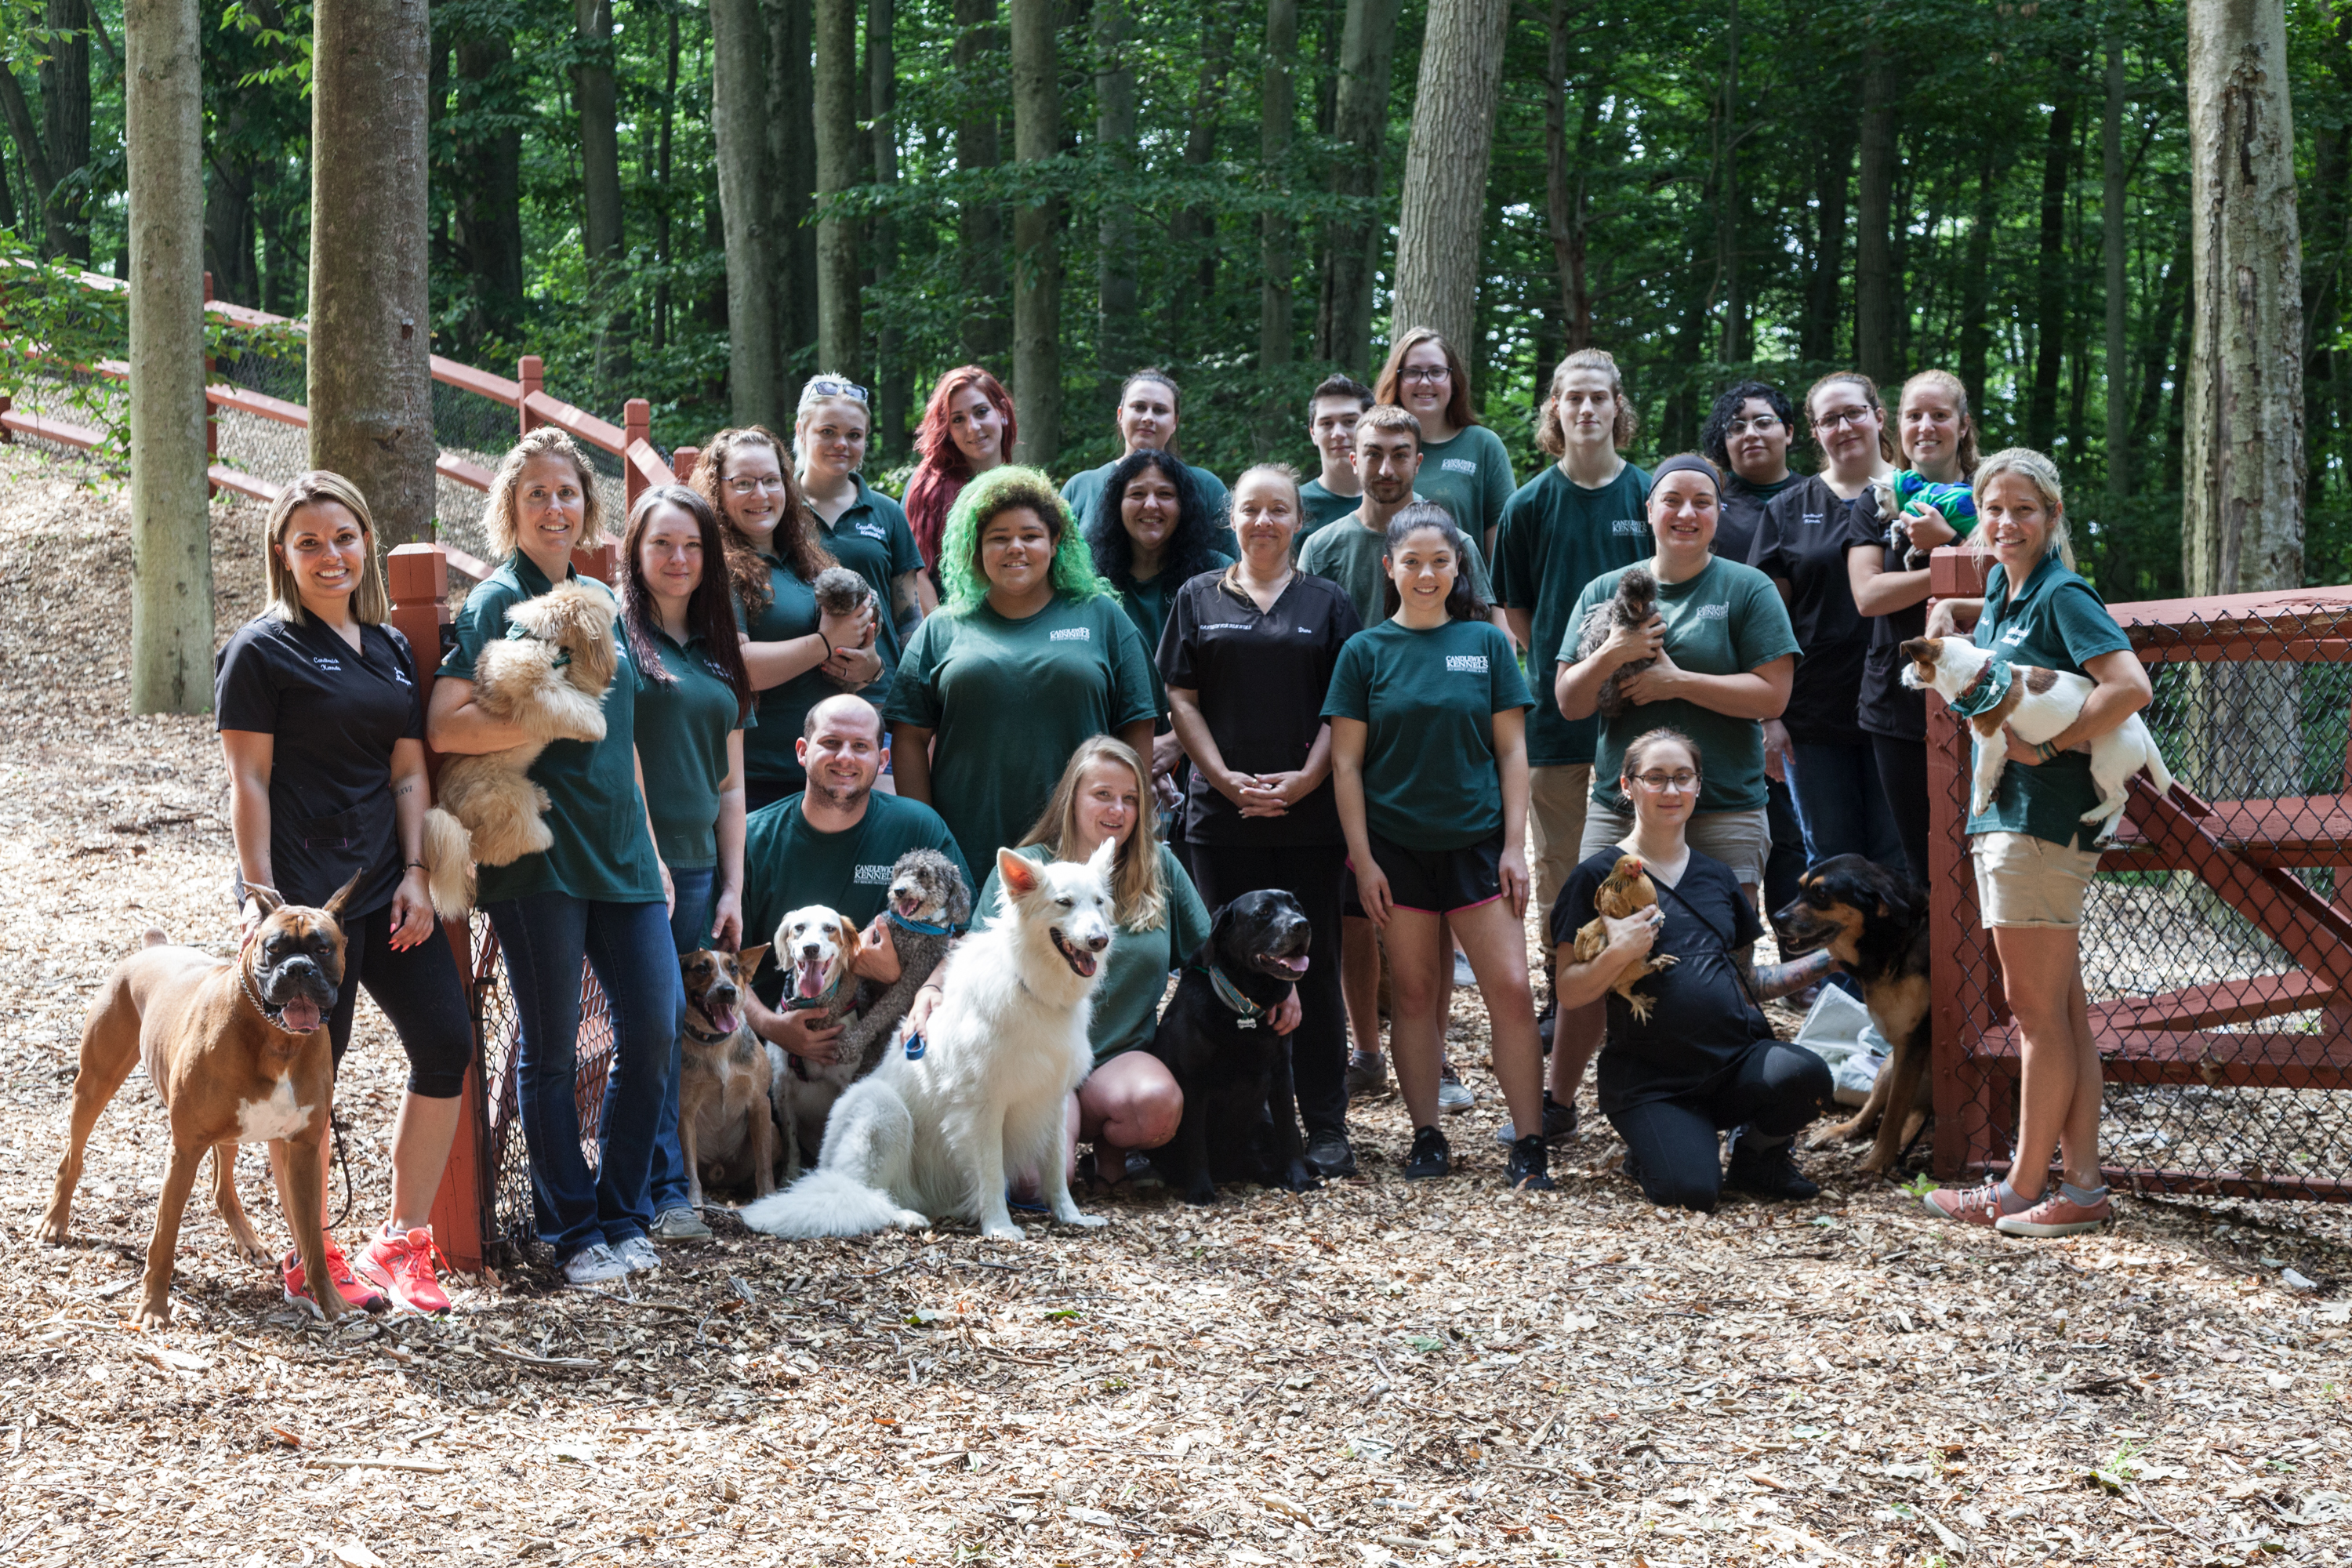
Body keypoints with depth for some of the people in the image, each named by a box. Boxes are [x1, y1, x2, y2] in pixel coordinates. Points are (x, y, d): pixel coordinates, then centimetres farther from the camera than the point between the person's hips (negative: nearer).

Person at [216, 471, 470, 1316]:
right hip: (302, 889, -6)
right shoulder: (262, 650, -4)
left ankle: (401, 1244, 12)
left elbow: (410, 771, 13)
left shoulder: (391, 649, 15)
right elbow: (249, 781, -8)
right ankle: (309, 1257, 13)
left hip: (383, 885, 7)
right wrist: (261, 896, -14)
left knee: (446, 1043, 1)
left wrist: (415, 874, 2)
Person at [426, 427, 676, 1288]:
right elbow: (445, 727, -16)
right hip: (537, 853, -6)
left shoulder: (601, 601, 15)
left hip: (619, 851, 6)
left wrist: (651, 850, 19)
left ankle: (622, 1215, 17)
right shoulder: (497, 602, -5)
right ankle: (574, 1233, 12)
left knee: (654, 1028, 2)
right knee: (551, 1049, 2)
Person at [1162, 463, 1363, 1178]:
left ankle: (1325, 1126, 2)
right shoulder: (1200, 598, 11)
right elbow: (1181, 698, 5)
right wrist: (1227, 778, -6)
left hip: (1309, 815, 0)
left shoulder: (1326, 603, 10)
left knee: (1314, 965, 0)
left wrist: (1306, 778, -10)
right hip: (1224, 815, 1)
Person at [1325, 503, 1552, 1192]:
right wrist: (1362, 858, -4)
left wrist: (1514, 845, -2)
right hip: (1397, 847, 0)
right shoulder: (1366, 651, 2)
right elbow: (1346, 761, 2)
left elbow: (1511, 749, 5)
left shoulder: (1487, 643, 4)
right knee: (1416, 992, 5)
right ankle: (1427, 1139, 16)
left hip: (1478, 843, 0)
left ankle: (1529, 1147, -3)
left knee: (1511, 988, -7)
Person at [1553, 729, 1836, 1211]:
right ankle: (1650, 1152, 10)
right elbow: (1570, 993, -4)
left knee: (1804, 1075, -30)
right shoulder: (1601, 876, 0)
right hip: (1651, 1081, -4)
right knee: (1691, 1189, -28)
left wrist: (1831, 958, 13)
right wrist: (1618, 953, -22)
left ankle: (1757, 1155, 4)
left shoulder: (1716, 876, 16)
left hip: (1737, 1060, 4)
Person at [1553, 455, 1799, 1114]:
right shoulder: (1605, 592, 11)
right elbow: (1569, 701, 7)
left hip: (1723, 810, -3)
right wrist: (1611, 655, -12)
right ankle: (1555, 1103, 18)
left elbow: (1772, 694, -7)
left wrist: (1677, 680, -13)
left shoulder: (1746, 589, 1)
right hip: (1620, 806, 3)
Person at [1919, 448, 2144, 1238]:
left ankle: (2023, 1190, 3)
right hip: (2004, 814, 10)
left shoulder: (2062, 595, -12)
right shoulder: (2000, 595, 14)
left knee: (2040, 1011, -3)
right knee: (2062, 1011, 9)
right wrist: (1944, 614, 14)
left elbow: (2131, 686, -24)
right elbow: (1950, 605, 37)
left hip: (2043, 815, -10)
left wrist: (2049, 748, -18)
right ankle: (2082, 1186, 12)